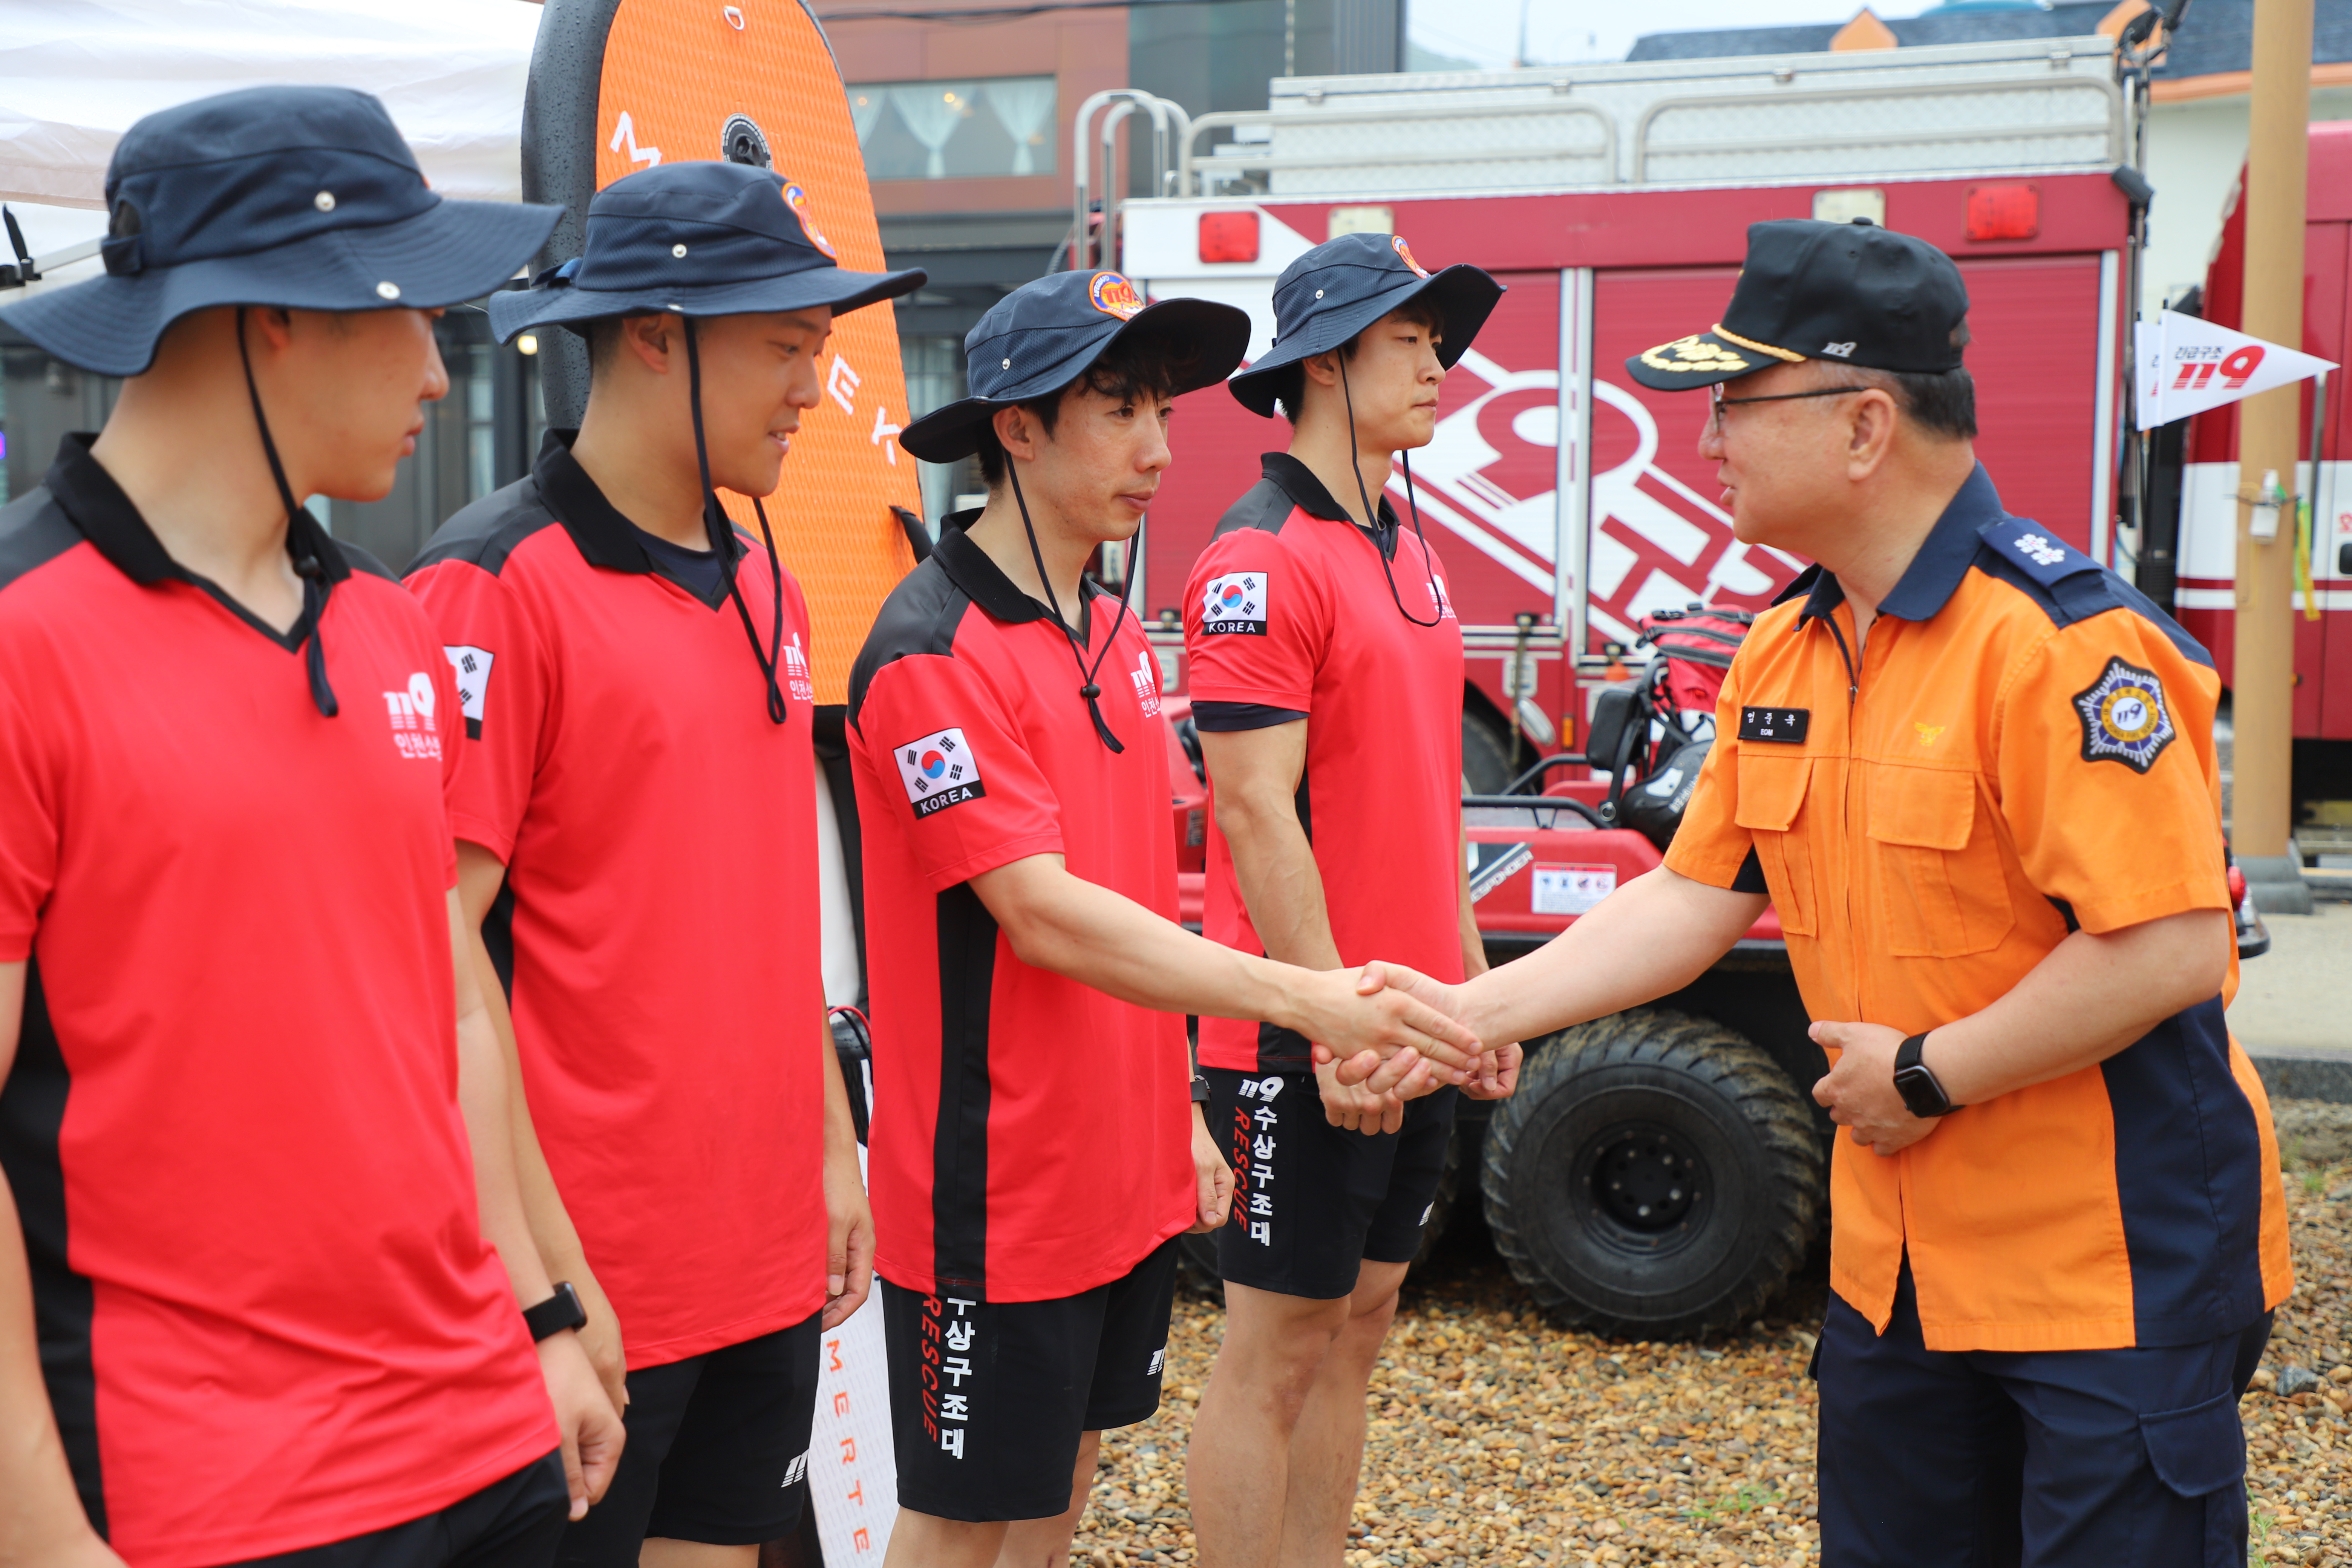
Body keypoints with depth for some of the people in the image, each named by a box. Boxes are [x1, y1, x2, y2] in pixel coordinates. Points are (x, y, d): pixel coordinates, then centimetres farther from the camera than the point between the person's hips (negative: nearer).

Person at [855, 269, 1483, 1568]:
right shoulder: (934, 653, -18)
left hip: (1124, 1169, 8)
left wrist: (1177, 1110, 14)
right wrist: (1301, 999, -32)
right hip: (995, 1189, -8)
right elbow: (1043, 918, -26)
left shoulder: (1114, 637, 10)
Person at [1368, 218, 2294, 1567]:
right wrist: (1472, 1010, 1)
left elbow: (2168, 947, -25)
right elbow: (1695, 895, 8)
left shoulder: (2063, 640, -21)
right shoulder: (1784, 656, 6)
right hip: (1902, 1255, 8)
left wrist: (1929, 1075, -18)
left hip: (2115, 1263, -8)